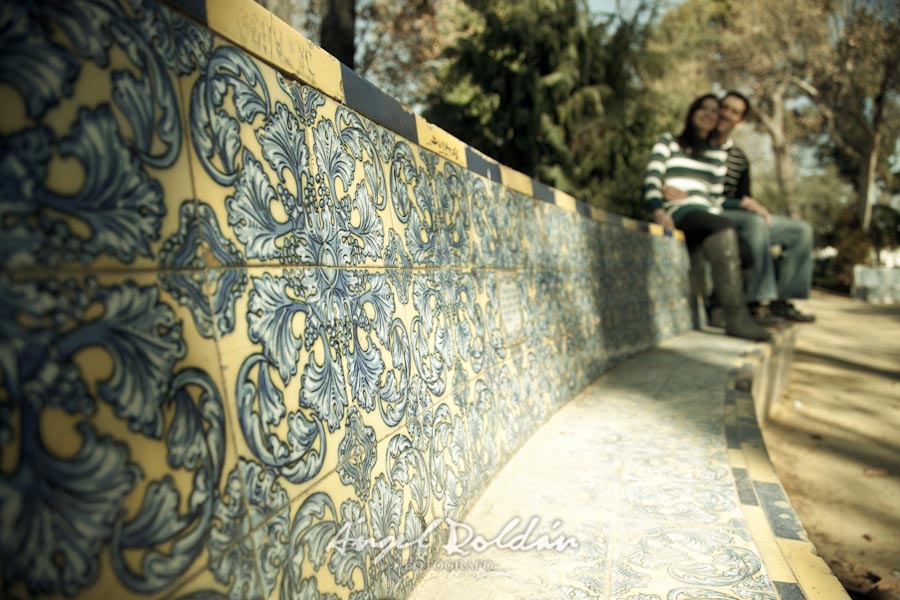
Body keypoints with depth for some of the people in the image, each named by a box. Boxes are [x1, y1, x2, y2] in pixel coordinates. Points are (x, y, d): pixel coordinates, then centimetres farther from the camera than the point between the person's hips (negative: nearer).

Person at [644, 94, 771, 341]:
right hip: (676, 213, -5)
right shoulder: (668, 142, 18)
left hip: (706, 216, 6)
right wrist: (659, 211, -16)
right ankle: (736, 317, -43)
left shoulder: (718, 154, 29)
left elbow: (716, 195, 20)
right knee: (723, 229, -36)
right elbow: (652, 180, 2)